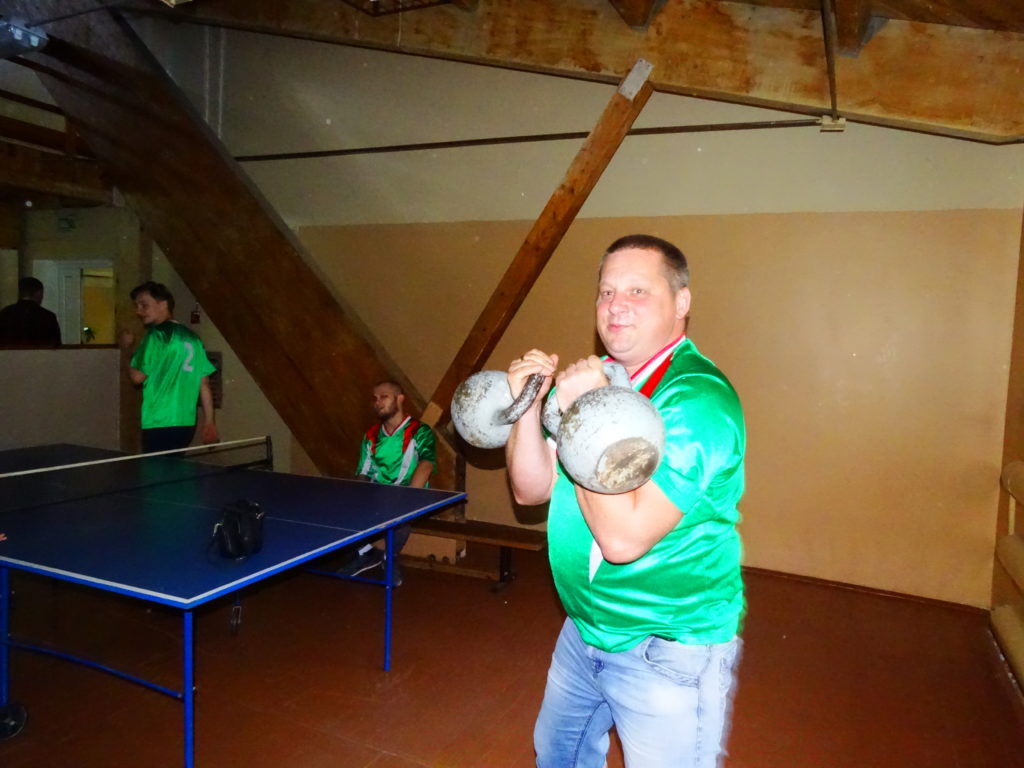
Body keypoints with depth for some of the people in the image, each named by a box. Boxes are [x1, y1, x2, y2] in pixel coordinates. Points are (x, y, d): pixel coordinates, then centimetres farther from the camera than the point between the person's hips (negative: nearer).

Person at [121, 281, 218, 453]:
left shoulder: (157, 335, -7)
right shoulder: (192, 337, 12)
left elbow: (137, 377, -7)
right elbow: (204, 384, 12)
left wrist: (127, 348, 8)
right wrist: (209, 421, 15)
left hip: (160, 424, -7)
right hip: (187, 423, 7)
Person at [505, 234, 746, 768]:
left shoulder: (697, 398, -25)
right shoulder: (596, 376, 0)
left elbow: (623, 537, -32)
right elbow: (532, 489, -2)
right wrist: (528, 405, -17)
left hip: (668, 654, -8)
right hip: (585, 631, 8)